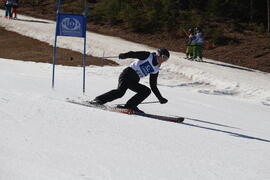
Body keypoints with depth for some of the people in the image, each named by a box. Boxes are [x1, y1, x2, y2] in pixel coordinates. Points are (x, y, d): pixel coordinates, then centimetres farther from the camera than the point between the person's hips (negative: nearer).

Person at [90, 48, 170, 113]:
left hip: (134, 81, 7)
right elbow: (133, 54, -11)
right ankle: (98, 100, -24)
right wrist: (124, 55, -30)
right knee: (120, 91, -28)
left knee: (147, 91, -10)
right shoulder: (148, 56, -1)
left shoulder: (156, 70, 16)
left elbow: (153, 86, 22)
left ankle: (130, 106, -13)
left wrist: (160, 98, 19)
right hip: (127, 74, -7)